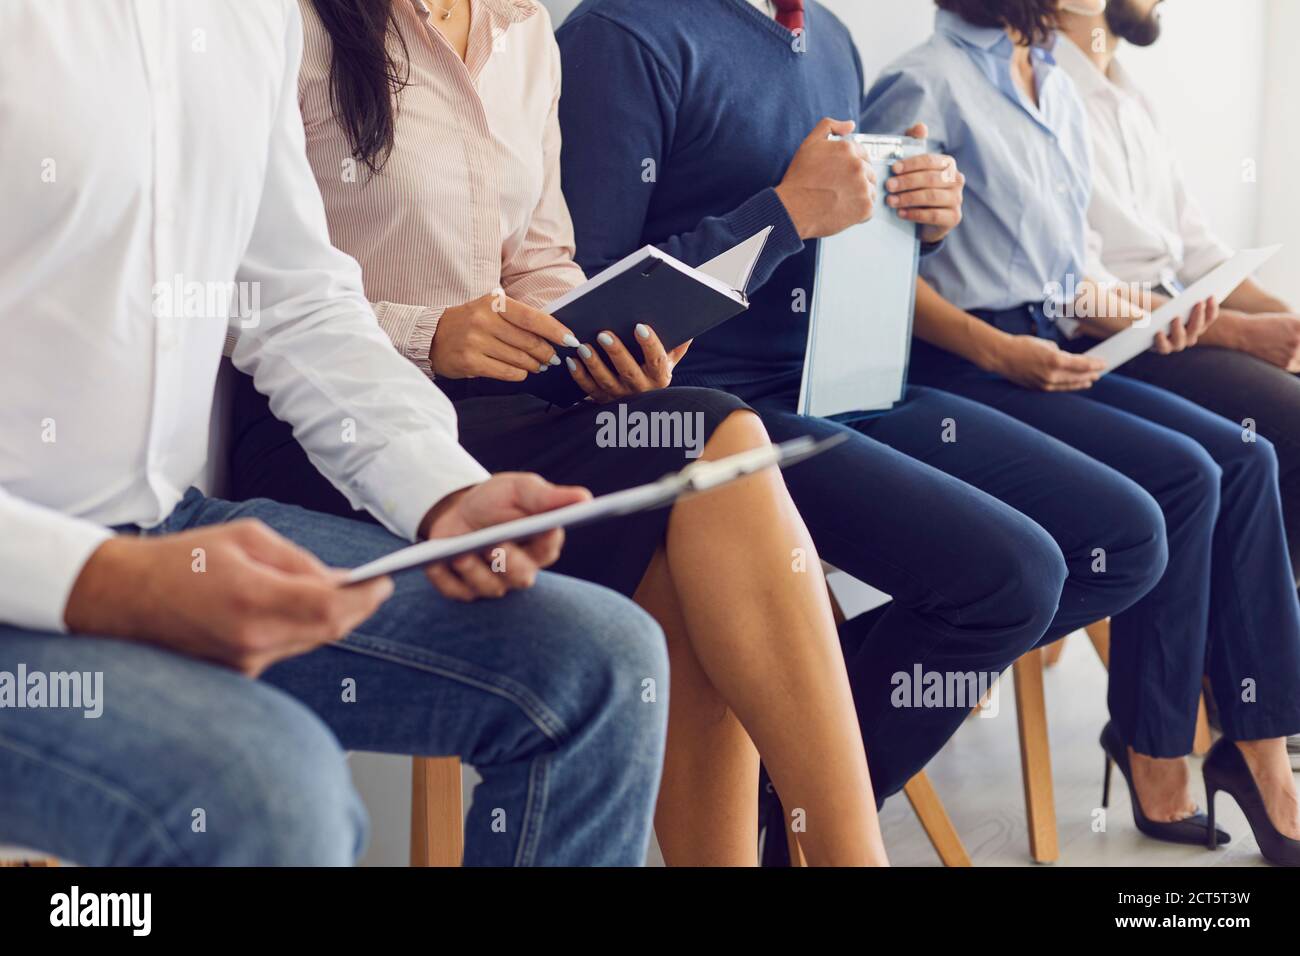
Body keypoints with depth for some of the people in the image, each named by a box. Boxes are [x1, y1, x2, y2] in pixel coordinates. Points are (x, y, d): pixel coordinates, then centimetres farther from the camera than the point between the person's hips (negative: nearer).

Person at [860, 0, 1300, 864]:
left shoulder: (1058, 90, 18)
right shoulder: (925, 85, -8)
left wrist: (1130, 318, 3)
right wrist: (1000, 349, -18)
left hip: (1052, 355, 8)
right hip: (963, 369, -8)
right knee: (1180, 475, -22)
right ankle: (1156, 764, -9)